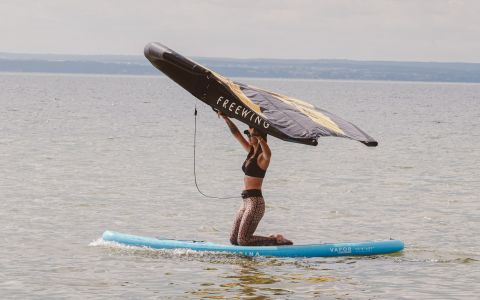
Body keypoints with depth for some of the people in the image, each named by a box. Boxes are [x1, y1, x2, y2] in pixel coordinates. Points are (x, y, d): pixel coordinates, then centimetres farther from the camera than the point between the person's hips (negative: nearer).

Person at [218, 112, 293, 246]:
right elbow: (236, 133, 18)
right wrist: (226, 118, 12)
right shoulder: (251, 152, 13)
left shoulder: (262, 156, -11)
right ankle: (273, 239, 16)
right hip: (246, 201, 9)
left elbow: (268, 153, -36)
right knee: (234, 240, 8)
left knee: (242, 241, -11)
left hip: (255, 201, -9)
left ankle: (277, 240, 2)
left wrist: (258, 137, -42)